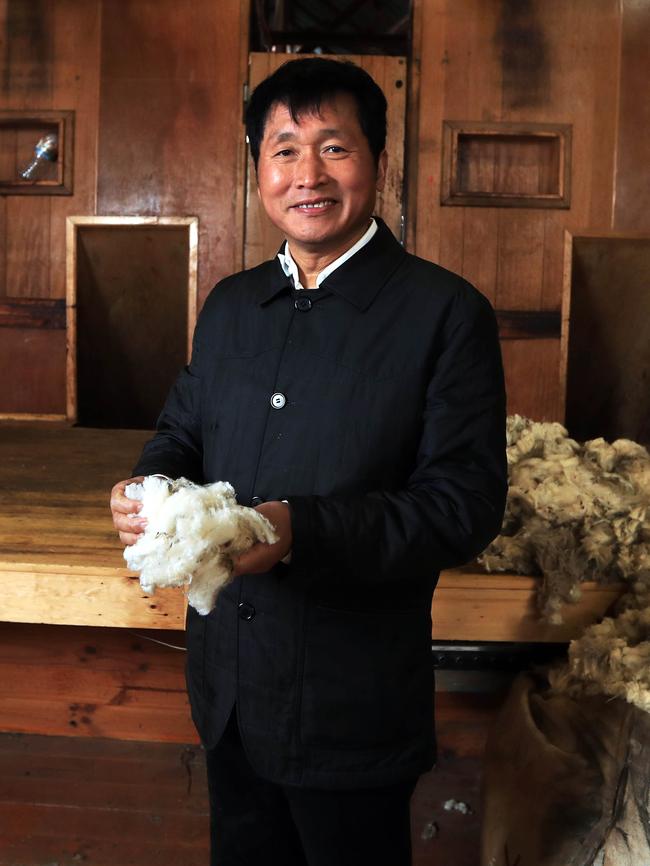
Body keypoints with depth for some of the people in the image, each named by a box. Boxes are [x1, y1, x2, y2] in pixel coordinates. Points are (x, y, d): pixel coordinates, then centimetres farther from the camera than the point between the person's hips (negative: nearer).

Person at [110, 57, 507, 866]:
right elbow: (183, 428, 15)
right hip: (226, 683, 6)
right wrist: (144, 489, -9)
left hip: (353, 707, -5)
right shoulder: (230, 304, 7)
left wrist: (303, 530, -29)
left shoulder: (446, 312, -13)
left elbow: (466, 502, -17)